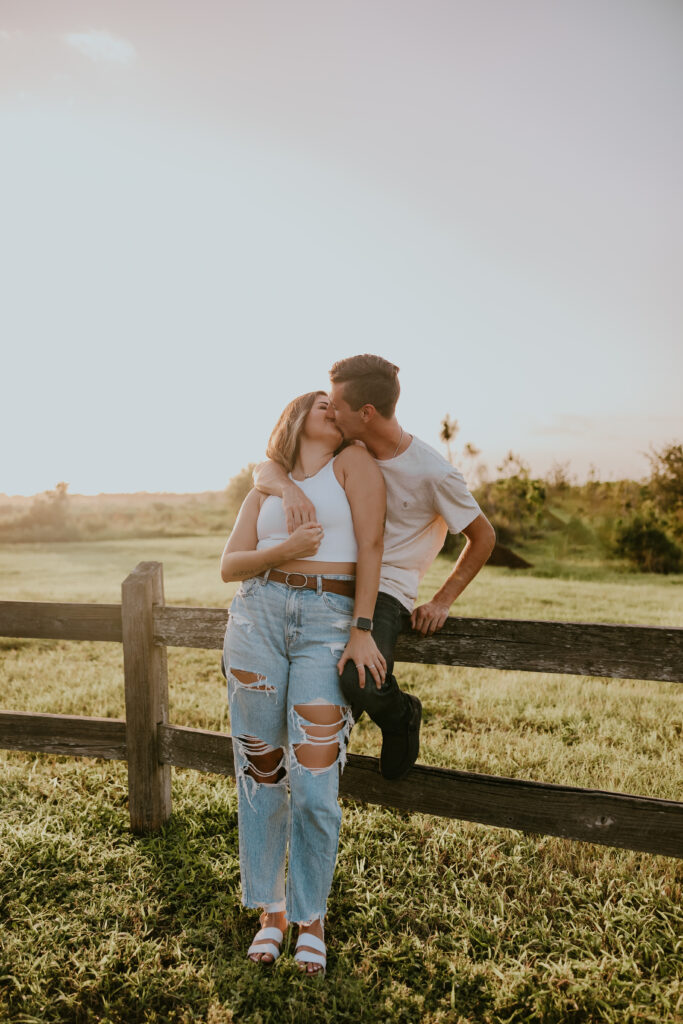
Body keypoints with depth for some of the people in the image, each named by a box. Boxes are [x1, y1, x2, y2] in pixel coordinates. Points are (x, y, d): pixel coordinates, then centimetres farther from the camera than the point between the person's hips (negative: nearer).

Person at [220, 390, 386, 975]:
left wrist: (362, 630, -9)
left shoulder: (354, 462, 7)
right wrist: (286, 549, -11)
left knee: (315, 786, -4)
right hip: (259, 617, 3)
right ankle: (270, 910, 25)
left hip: (330, 624, -3)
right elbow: (229, 566, 8)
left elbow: (371, 546, -2)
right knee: (261, 773, 7)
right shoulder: (263, 491, 17)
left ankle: (311, 917, 19)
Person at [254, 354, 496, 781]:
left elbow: (483, 537, 0)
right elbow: (264, 471, 1)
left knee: (360, 683, -33)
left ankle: (402, 717, 6)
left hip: (387, 590, -5)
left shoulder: (433, 472, -12)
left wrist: (442, 601, -6)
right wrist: (290, 487, -23)